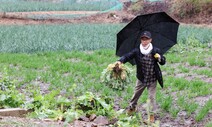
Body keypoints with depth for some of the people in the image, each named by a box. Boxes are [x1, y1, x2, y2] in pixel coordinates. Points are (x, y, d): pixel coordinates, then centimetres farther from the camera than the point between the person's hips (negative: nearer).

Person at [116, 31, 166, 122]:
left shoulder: (155, 51, -14)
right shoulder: (137, 51, -12)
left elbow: (163, 62, -6)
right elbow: (127, 56, -17)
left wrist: (160, 58, -30)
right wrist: (120, 61, -38)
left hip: (152, 79, -2)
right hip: (141, 79, 2)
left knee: (151, 97, 5)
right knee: (136, 94, 20)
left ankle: (152, 115, 21)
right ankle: (132, 107, 46)